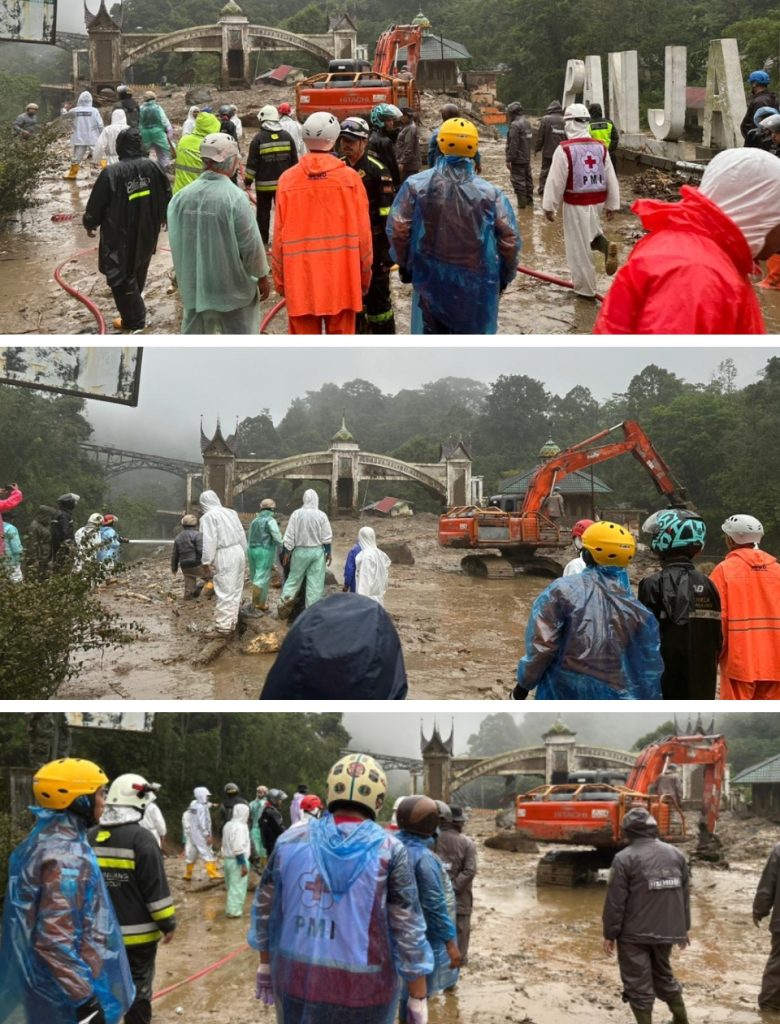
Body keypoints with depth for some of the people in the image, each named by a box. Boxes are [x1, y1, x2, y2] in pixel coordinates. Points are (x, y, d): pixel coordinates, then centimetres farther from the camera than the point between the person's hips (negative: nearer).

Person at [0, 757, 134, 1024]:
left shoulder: (44, 840, 9)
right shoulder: (66, 856, -24)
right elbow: (55, 939, -29)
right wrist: (85, 1000, -25)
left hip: (51, 988, 10)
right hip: (68, 998, -10)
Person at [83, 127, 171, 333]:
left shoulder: (111, 173, -22)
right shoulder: (152, 167, -8)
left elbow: (96, 205, -13)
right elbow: (166, 197, 5)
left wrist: (90, 224, 8)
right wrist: (161, 218, 25)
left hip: (119, 237, -6)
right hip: (147, 233, 6)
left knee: (121, 277, 7)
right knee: (137, 274, 24)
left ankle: (134, 319, 9)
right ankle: (134, 313, 41)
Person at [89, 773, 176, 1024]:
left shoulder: (90, 838, 3)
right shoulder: (140, 838, -16)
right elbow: (156, 888, -16)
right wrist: (167, 923, -7)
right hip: (137, 933, -5)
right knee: (138, 989, 5)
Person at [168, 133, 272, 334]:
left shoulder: (181, 197, -5)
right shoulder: (235, 198, -19)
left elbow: (175, 241, 2)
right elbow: (251, 245, -15)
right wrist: (262, 276, 0)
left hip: (193, 286, 5)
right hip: (232, 287, -5)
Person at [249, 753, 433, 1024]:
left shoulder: (290, 842, -1)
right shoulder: (388, 851, -10)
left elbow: (264, 909, 9)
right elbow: (408, 930, -10)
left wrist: (265, 964, 22)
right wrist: (418, 998, -2)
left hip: (295, 980, 3)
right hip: (361, 990, -3)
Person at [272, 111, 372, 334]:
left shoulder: (288, 179, -4)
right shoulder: (349, 177, -5)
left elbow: (279, 233, -1)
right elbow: (363, 232, -2)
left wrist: (279, 278, 10)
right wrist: (364, 274, 10)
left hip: (300, 276, 0)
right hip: (341, 275, 0)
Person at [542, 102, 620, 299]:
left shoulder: (564, 150, -16)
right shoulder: (600, 147, 0)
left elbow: (555, 181, -12)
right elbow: (611, 179, 5)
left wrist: (549, 207, -2)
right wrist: (612, 204, 15)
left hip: (576, 204, -5)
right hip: (597, 201, 5)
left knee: (579, 247, 6)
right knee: (590, 233, 28)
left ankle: (585, 289, 13)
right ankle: (606, 245, -5)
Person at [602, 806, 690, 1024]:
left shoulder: (625, 858, -13)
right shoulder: (676, 854, 5)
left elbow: (615, 901, -13)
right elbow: (684, 895, 12)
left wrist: (610, 934, -4)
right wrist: (684, 928, 21)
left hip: (634, 933, -6)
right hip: (667, 931, 6)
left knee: (638, 984, 3)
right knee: (663, 975, 23)